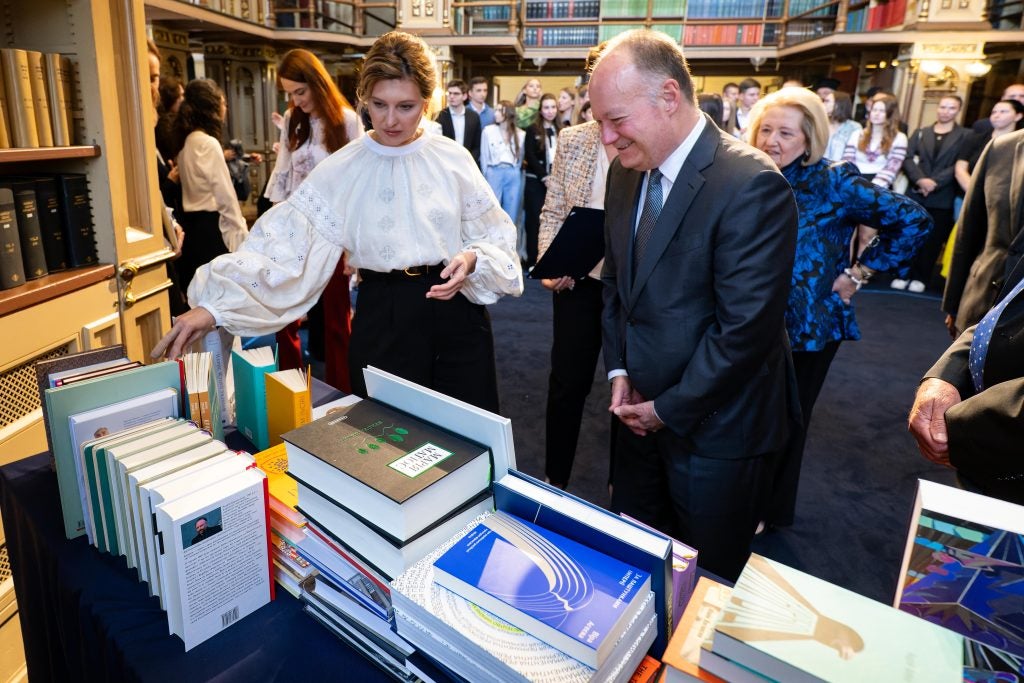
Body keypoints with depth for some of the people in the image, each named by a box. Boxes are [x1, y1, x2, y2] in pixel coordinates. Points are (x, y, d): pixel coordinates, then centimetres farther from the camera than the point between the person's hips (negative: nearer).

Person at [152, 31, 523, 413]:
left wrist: (471, 260, -18)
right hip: (383, 317, -1)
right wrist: (215, 305, -20)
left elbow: (496, 237, 4)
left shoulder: (454, 160, -1)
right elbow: (284, 245, -10)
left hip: (457, 311, 1)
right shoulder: (341, 170, -4)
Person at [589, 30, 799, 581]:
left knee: (707, 582, 15)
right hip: (645, 411, 7)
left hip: (715, 429, -6)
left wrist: (670, 408, -14)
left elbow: (746, 328, -23)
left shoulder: (750, 185, -22)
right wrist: (620, 370, 1)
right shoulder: (626, 172, 2)